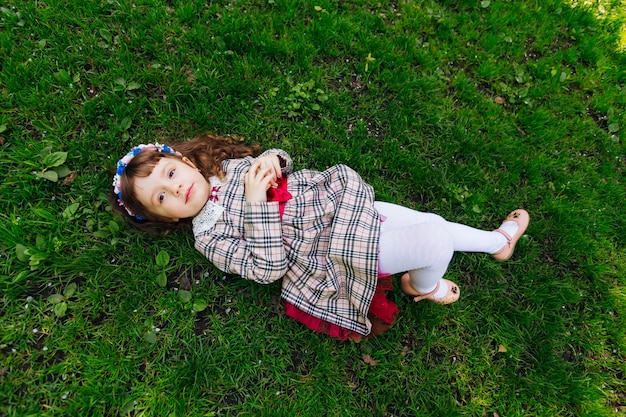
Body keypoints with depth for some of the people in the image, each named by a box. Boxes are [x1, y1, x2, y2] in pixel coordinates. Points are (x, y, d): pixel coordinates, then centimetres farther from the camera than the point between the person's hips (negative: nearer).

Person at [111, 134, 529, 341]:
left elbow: (283, 163, 19)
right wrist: (256, 201, -25)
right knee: (436, 241, -17)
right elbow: (269, 268, -19)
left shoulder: (229, 165, 9)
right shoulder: (209, 236, -8)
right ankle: (424, 287, 18)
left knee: (431, 221, 8)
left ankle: (498, 240, 37)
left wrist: (269, 157, -5)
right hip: (337, 255, -6)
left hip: (338, 200, 7)